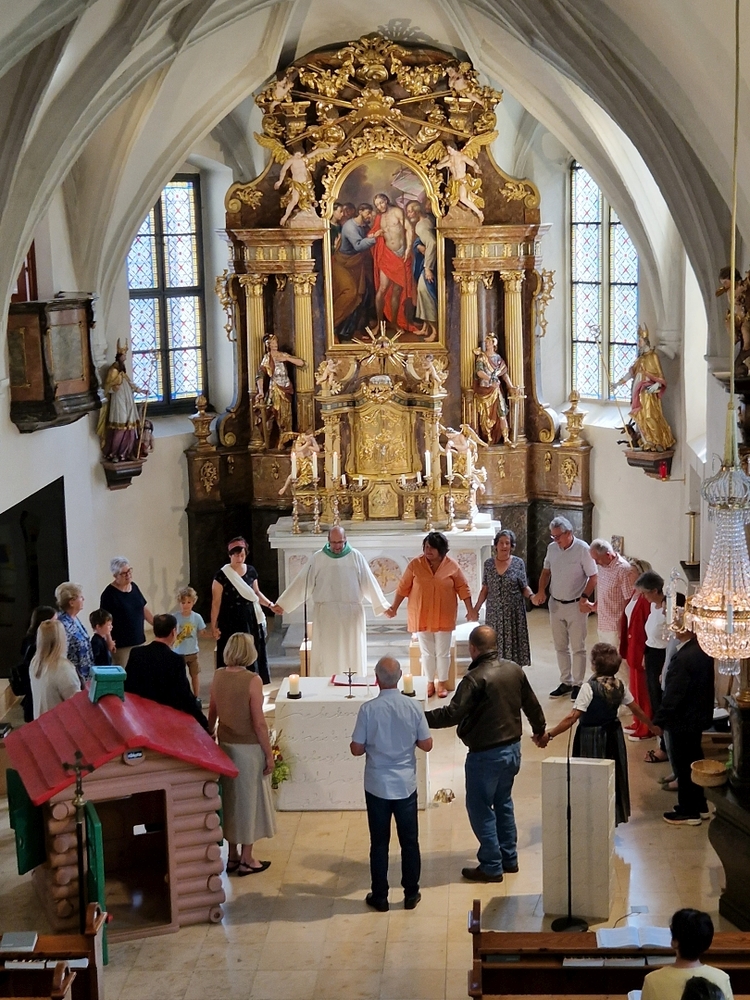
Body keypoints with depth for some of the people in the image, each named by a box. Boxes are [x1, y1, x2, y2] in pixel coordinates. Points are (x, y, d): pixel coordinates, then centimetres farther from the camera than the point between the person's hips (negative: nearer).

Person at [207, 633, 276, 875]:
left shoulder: (218, 676, -3)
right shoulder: (252, 680, -19)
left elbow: (212, 712, 9)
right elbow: (259, 723, -18)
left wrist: (209, 732, 28)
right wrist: (269, 754, -9)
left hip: (225, 744, 5)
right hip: (248, 747, -5)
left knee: (230, 797, 17)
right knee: (248, 799, 7)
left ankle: (232, 856, 27)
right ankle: (247, 860, 17)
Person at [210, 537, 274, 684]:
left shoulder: (251, 571, 5)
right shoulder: (222, 575, -11)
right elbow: (216, 603, -8)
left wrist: (270, 604, 4)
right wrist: (214, 626, -9)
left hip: (251, 619, 5)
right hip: (231, 621, -5)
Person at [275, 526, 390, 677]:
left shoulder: (356, 557, 1)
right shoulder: (318, 558, 1)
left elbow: (369, 583, 2)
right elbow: (302, 583, 4)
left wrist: (382, 606, 0)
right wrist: (283, 604, 3)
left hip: (351, 614, 0)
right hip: (326, 614, 0)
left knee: (352, 653, 4)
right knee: (326, 654, 3)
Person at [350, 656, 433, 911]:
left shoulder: (368, 709, -14)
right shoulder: (413, 706, -9)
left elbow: (356, 749, -9)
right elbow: (426, 744, -3)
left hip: (377, 786, -1)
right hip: (405, 785, 1)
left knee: (379, 843, 9)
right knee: (409, 841, 13)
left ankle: (379, 897, 17)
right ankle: (411, 894, 21)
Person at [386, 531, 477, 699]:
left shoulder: (452, 566, -7)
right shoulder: (415, 565, -6)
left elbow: (463, 589, 0)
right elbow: (403, 587, -1)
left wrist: (470, 610, -2)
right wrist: (394, 608, -3)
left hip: (444, 617, 0)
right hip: (422, 617, 0)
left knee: (443, 652, 8)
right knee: (427, 652, 9)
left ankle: (442, 683, 24)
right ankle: (429, 683, 25)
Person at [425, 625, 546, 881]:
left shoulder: (475, 678, -22)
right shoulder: (514, 670, 1)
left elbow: (452, 714, -25)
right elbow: (531, 704, 12)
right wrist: (539, 729, 29)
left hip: (486, 754, -8)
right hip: (512, 748, 8)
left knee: (480, 808, 5)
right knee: (503, 803, 22)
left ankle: (491, 867, 10)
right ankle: (509, 858, 30)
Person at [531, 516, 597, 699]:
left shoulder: (582, 549, -16)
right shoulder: (551, 548, 0)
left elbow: (593, 577, -12)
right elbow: (546, 571, 14)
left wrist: (585, 597, -21)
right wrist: (541, 591, -1)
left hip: (576, 605, -6)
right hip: (555, 604, 6)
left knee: (578, 648, 3)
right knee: (560, 647, 13)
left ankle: (577, 684, 12)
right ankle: (566, 682, 24)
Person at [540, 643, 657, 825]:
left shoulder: (589, 687, -21)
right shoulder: (619, 686, -3)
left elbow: (572, 717, -23)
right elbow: (637, 711, 8)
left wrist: (549, 734, -19)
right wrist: (653, 726, 25)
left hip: (591, 740, -6)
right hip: (613, 736, 6)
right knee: (613, 775, 19)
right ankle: (615, 815, 30)